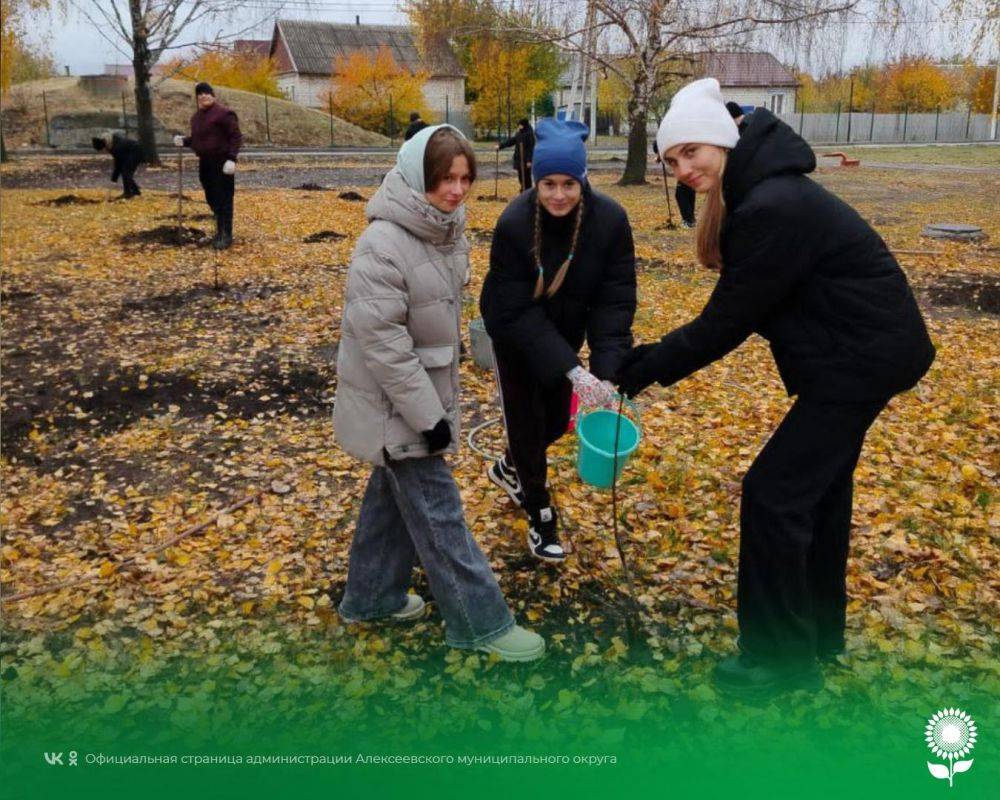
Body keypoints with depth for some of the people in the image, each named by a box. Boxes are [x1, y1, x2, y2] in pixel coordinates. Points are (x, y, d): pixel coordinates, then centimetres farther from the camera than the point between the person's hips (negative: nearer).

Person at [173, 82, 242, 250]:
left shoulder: (223, 113, -10)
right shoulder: (196, 116, 15)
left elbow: (236, 137, -14)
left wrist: (231, 159, -22)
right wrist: (184, 141, 3)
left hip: (221, 163, -8)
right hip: (205, 163, 8)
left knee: (223, 199, -6)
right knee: (211, 198, 13)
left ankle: (226, 236, -2)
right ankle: (220, 230, 26)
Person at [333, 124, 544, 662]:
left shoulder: (446, 232, 3)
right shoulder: (382, 245, -24)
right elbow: (382, 342, -25)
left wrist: (443, 400, 18)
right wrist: (428, 416, -22)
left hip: (425, 391, 9)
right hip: (394, 404, -9)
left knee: (393, 496, 20)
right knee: (437, 512, -1)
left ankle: (371, 597, 37)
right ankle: (481, 623, 11)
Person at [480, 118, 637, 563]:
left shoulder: (610, 220, -23)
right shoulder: (513, 224, -30)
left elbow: (616, 300, -20)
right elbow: (517, 310, -29)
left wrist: (607, 371, -31)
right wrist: (572, 369, -36)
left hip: (564, 333, 4)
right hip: (514, 335, -3)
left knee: (556, 420, 15)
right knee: (526, 419, 3)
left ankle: (509, 468, 48)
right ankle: (539, 514, 25)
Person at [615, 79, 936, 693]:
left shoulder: (772, 209, -25)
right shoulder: (760, 193, 6)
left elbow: (726, 320, -21)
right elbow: (736, 310, 7)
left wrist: (642, 369, -13)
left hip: (862, 359, -10)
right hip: (863, 350, 10)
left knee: (774, 491, -5)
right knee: (819, 487, 19)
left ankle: (783, 657, 10)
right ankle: (820, 632, 36)